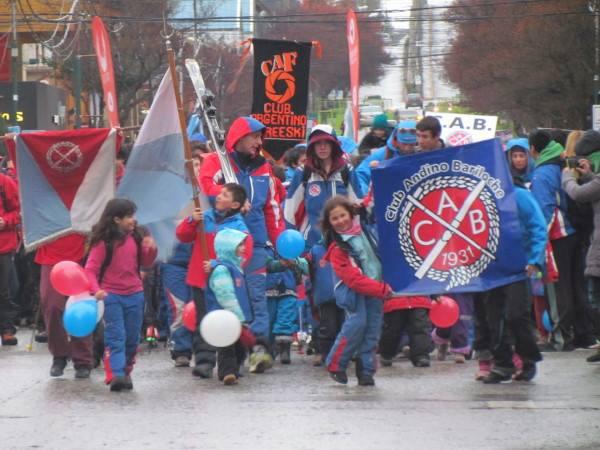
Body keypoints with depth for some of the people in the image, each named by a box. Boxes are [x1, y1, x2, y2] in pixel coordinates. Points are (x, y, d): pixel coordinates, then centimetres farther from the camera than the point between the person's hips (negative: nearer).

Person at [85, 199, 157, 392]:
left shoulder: (135, 238, 5)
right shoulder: (103, 242, -12)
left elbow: (145, 263, 16)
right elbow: (90, 269, -13)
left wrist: (151, 250, -4)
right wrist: (96, 289, -29)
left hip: (135, 295, 5)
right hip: (111, 296, -5)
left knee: (132, 338, 10)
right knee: (116, 337, -13)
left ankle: (126, 373, 22)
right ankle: (115, 375, -21)